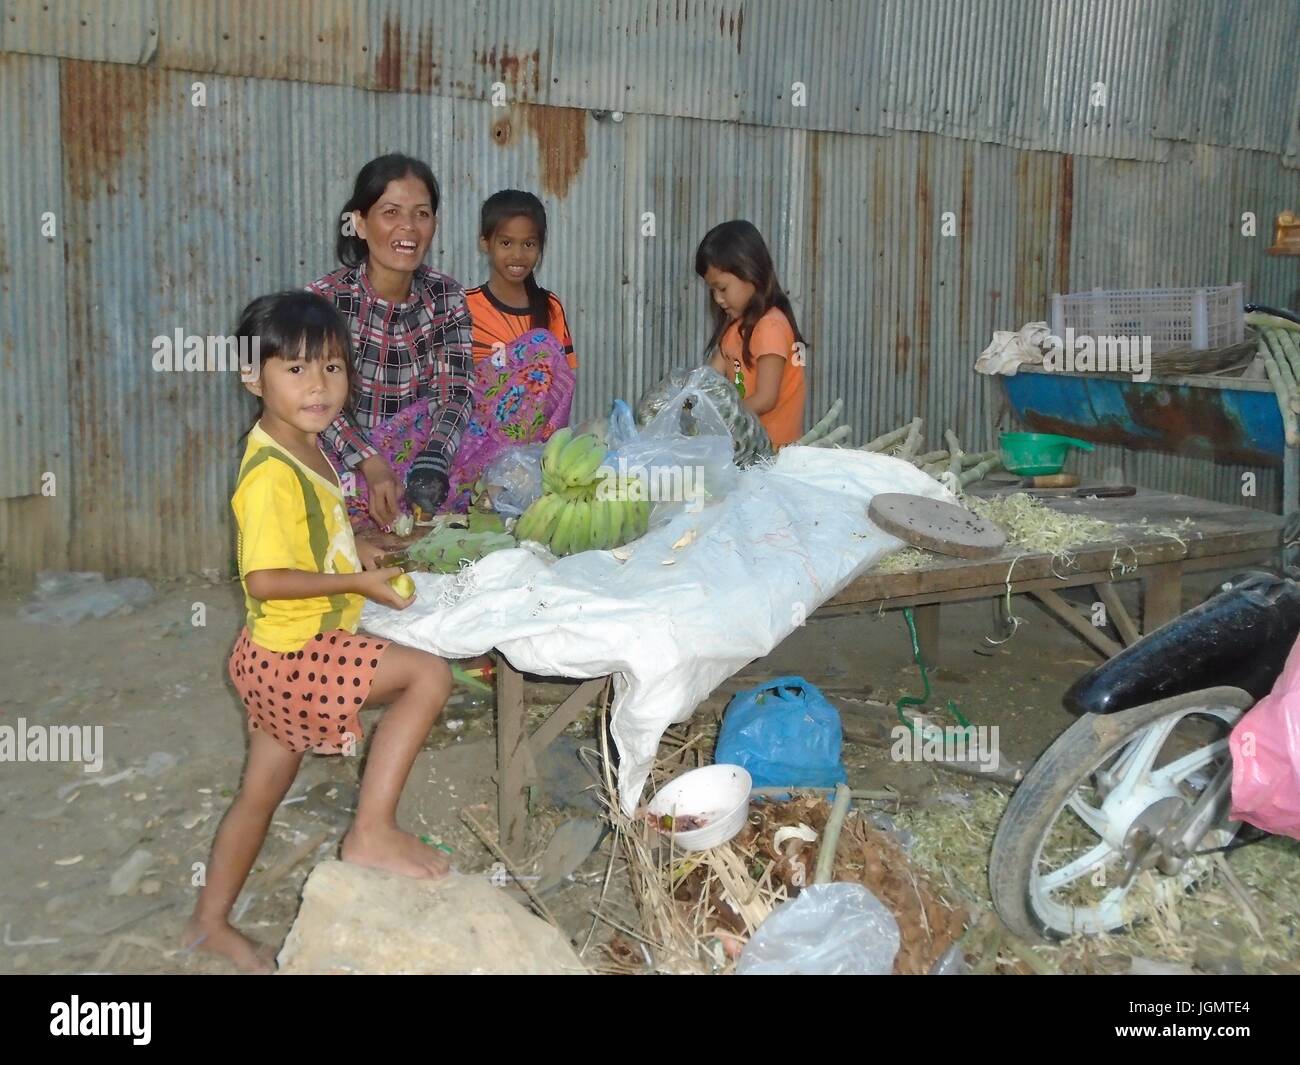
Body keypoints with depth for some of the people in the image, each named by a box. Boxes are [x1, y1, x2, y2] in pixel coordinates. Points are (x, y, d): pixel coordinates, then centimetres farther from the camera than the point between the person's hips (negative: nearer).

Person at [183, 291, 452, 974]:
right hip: (292, 653, -10)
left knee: (261, 792, 21)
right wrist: (357, 582, -22)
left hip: (281, 657, 10)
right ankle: (372, 833, -9)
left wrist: (359, 555, 8)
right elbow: (264, 579, -27)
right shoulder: (270, 471, -23)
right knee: (428, 675, -15)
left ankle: (210, 923, 39)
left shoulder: (306, 449, 7)